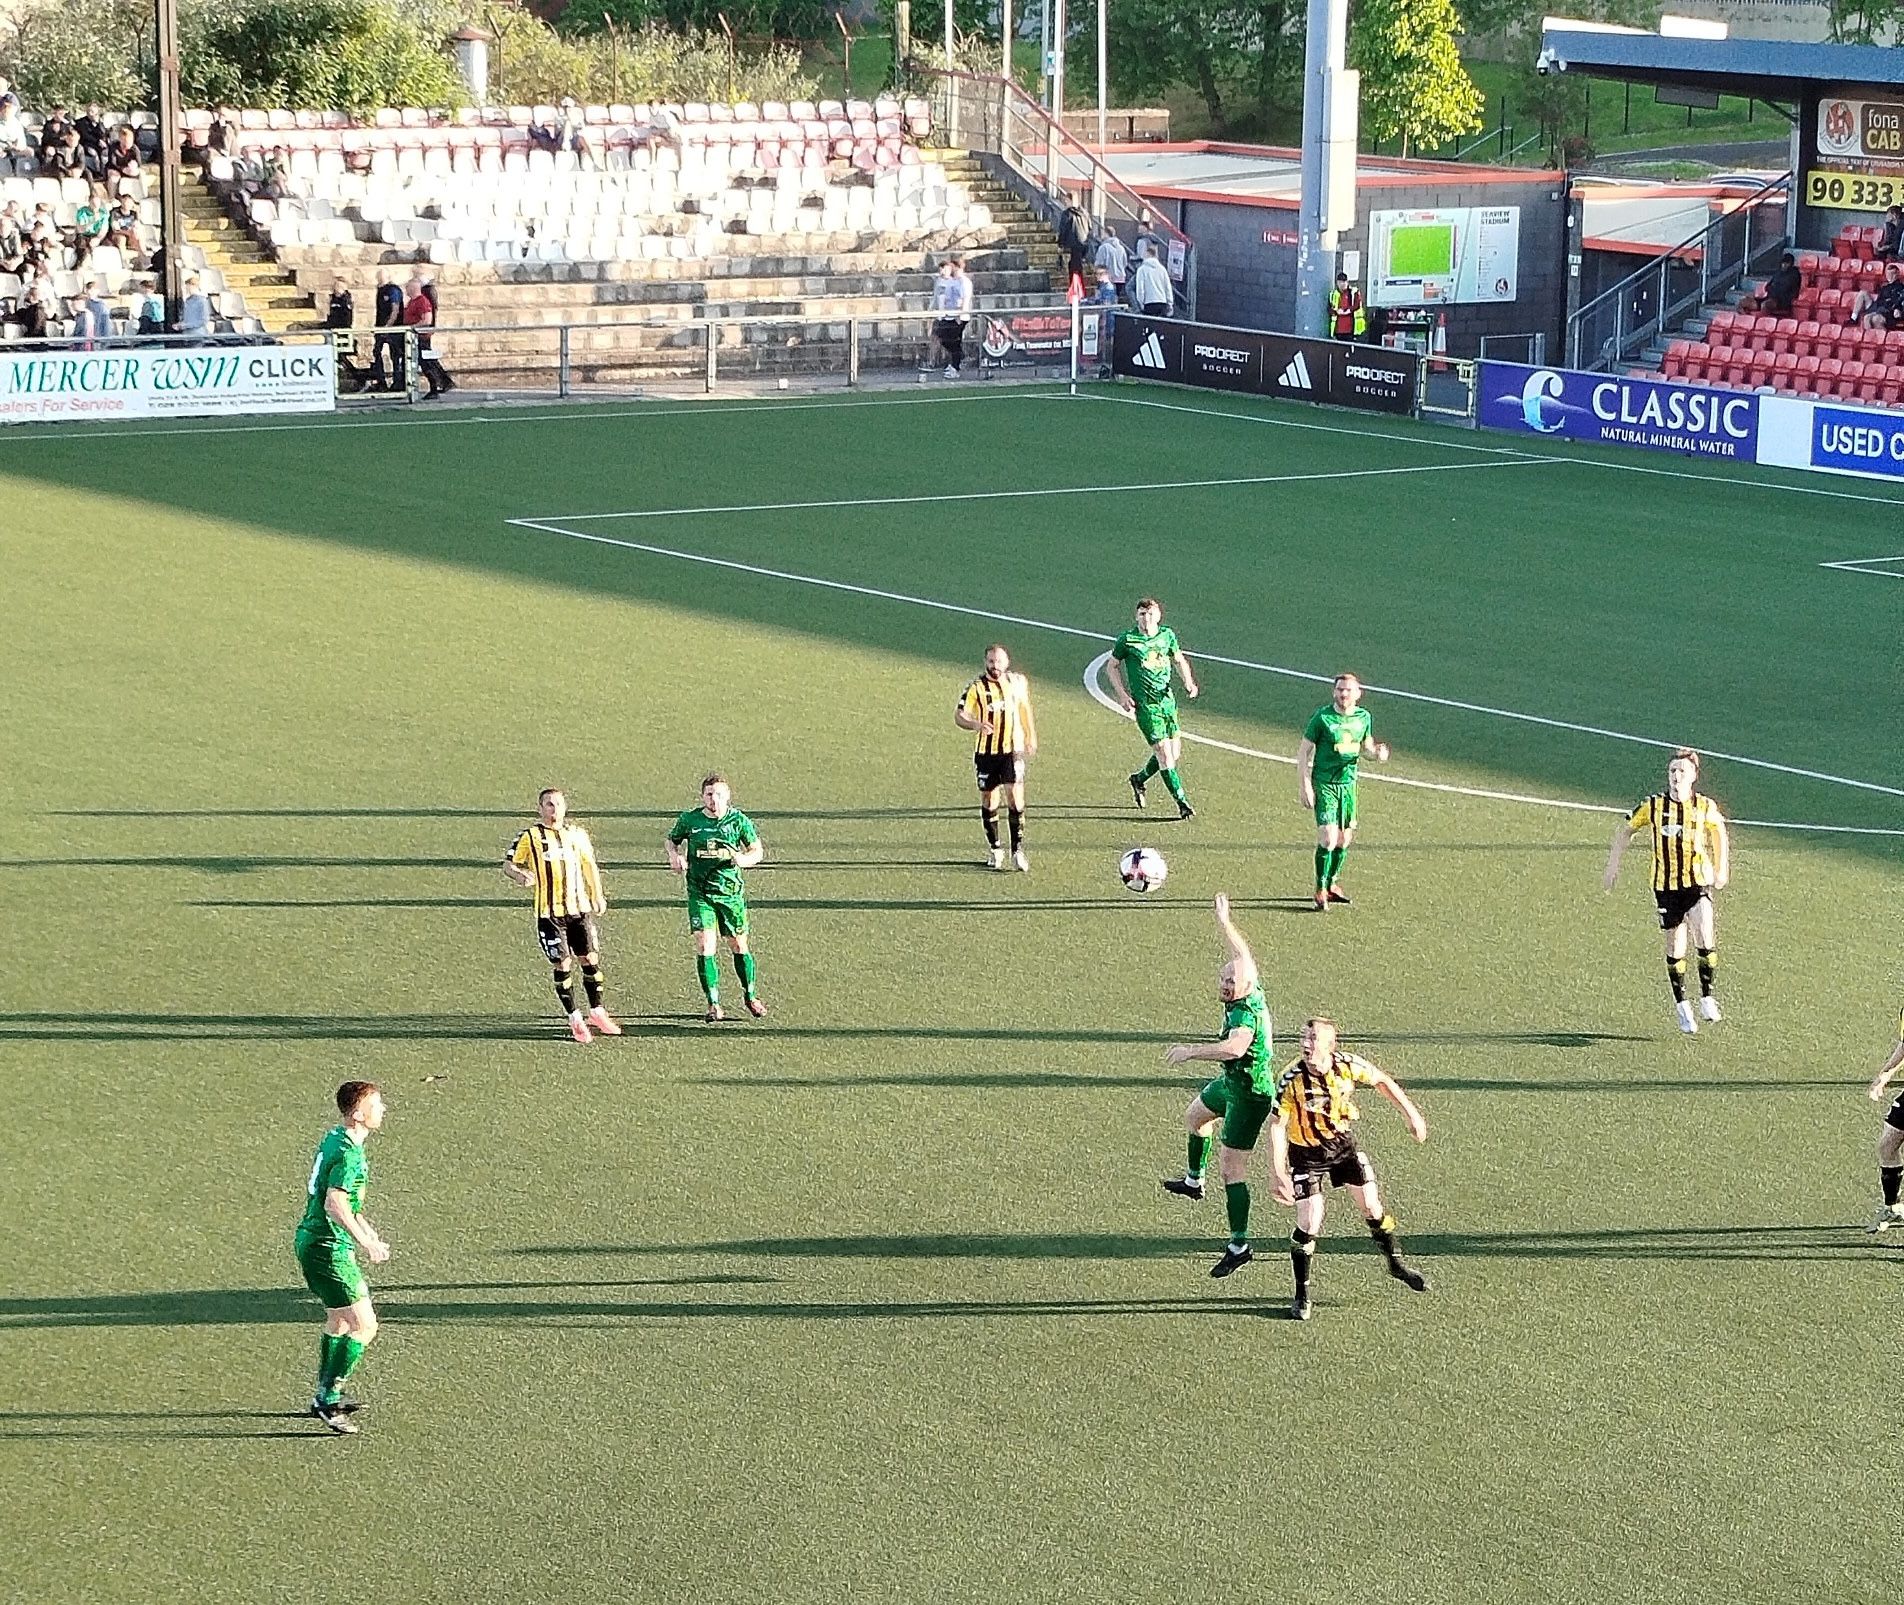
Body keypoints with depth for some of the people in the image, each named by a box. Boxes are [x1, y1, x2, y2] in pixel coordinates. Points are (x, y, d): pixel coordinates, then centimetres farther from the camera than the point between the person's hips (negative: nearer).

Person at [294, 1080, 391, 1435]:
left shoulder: (334, 1139, 12)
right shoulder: (349, 1154, -20)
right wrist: (366, 1244, -25)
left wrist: (369, 1233, 27)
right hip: (328, 1249, -11)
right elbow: (335, 1205, -29)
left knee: (338, 1319, 24)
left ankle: (325, 1396, 34)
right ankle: (327, 1399, -6)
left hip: (312, 1242, 11)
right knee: (364, 1325, -8)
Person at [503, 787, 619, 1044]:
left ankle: (597, 1013, 20)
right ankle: (575, 1019, 8)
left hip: (579, 908, 4)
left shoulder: (577, 834, 10)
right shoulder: (531, 836, -2)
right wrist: (521, 876, -21)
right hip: (549, 912, -4)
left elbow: (589, 866, 23)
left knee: (591, 959, 4)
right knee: (562, 965, -3)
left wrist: (597, 896, 20)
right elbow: (508, 864, 0)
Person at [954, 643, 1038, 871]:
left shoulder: (1018, 682, 4)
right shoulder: (977, 687, -8)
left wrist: (1032, 738, 25)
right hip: (986, 752, -1)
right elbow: (958, 715, -15)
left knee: (1016, 798, -11)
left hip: (1013, 750, 1)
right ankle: (995, 850, 21)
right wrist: (976, 724, -36)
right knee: (989, 802, 6)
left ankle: (1018, 850, -8)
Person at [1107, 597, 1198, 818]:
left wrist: (1188, 683, 2)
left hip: (1167, 699, 5)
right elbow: (1113, 666, 5)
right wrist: (1122, 695, -6)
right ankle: (1181, 802, 0)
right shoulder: (1127, 640, -7)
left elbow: (1179, 660, 19)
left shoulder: (1167, 636, 4)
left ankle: (1139, 779, 34)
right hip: (1145, 704, -5)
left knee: (1175, 752, 9)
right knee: (1164, 752, -10)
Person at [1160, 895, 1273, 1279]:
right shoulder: (1249, 991, -8)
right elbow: (1242, 954, 13)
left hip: (1249, 1095, -11)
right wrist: (1224, 921, 25)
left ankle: (1239, 1246, -7)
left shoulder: (1245, 1012, -33)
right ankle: (1193, 1179, 58)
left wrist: (1191, 1051, -50)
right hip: (1231, 1083, 11)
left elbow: (1235, 1047, -55)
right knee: (1195, 1116, 34)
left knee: (1231, 1167, -10)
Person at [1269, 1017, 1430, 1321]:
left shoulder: (1348, 1065, -20)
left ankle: (1396, 1263, 29)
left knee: (1372, 1207, 3)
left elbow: (1383, 1082, 0)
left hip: (1343, 1143, 3)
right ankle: (1303, 1296, 7)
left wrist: (1411, 1114, 2)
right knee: (1309, 1224, -9)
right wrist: (1279, 1175, -25)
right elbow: (1277, 1127, -21)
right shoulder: (1291, 1079, -27)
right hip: (1306, 1153, -3)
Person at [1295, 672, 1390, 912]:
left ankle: (1331, 884, 30)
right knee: (1328, 838, -13)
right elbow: (1304, 750, -6)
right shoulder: (1322, 717, -12)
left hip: (1348, 783, 5)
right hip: (1324, 783, -5)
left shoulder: (1363, 717, 2)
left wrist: (1377, 753, -6)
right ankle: (1321, 891, 0)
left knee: (1345, 838, 11)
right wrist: (1304, 784, -12)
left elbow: (1366, 744, 18)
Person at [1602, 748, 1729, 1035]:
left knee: (1705, 936, -20)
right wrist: (1613, 867, 5)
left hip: (1699, 882, -1)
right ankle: (1681, 1006, 23)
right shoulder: (1653, 805, -5)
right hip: (1666, 884, 1)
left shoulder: (1705, 807, -4)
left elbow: (1719, 833, 15)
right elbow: (1625, 829, 8)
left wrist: (1722, 870, 9)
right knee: (1675, 947, 6)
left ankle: (1707, 996, -3)